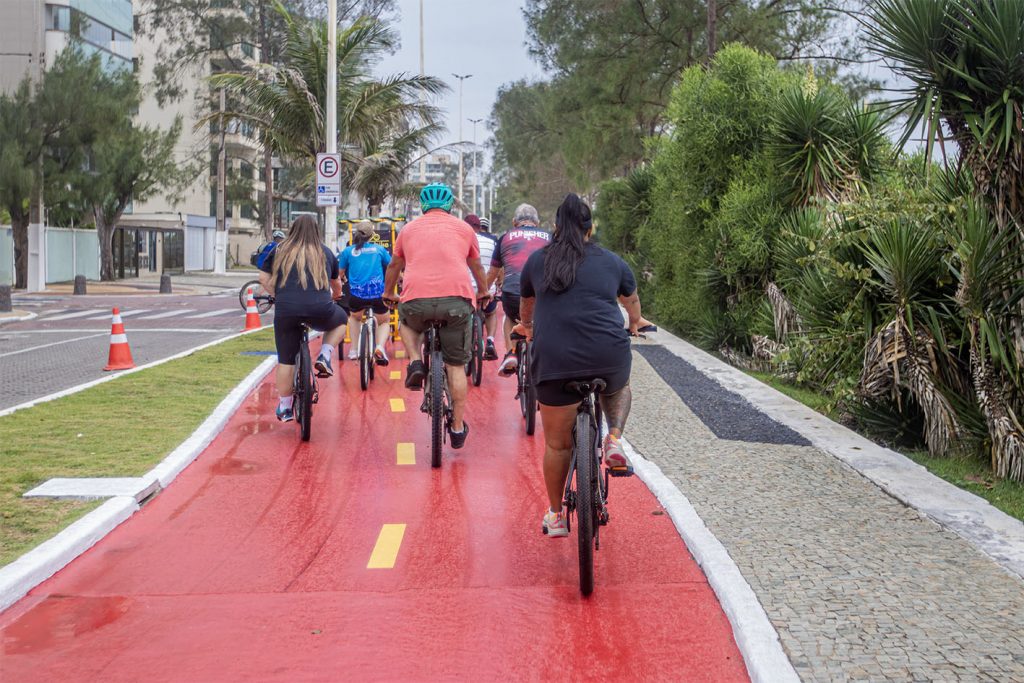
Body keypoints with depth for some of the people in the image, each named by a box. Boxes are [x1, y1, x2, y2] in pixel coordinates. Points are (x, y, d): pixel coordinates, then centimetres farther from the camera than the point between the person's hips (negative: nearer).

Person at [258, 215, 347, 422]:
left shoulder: (279, 251, 14)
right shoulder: (325, 253, 16)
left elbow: (264, 278, 11)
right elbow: (337, 285, 29)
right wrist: (335, 296, 51)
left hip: (286, 311, 1)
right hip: (320, 311, 0)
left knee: (286, 360, 13)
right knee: (341, 320, 32)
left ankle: (284, 407, 18)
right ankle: (324, 356, 11)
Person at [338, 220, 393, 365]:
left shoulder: (347, 251, 9)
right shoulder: (379, 249, 11)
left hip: (357, 295, 1)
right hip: (378, 293, -1)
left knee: (354, 317, 33)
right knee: (384, 322, 23)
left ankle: (354, 350, 24)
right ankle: (380, 346, -6)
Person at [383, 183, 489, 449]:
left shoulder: (409, 229, 20)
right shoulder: (463, 228, 19)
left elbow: (394, 265, 32)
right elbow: (476, 266, 32)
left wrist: (388, 293, 51)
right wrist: (483, 292, 51)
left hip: (416, 298, 1)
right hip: (456, 297, 0)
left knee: (406, 323, 35)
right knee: (456, 366, 10)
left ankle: (415, 362, 9)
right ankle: (458, 428, 13)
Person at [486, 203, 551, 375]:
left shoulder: (506, 237, 21)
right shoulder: (549, 237, 23)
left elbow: (492, 273, 33)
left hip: (513, 292, 0)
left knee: (510, 318, 32)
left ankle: (510, 353, 11)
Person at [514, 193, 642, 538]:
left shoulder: (537, 261, 16)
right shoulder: (612, 262, 16)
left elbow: (526, 306, 34)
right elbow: (631, 300, 36)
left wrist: (527, 327, 56)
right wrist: (635, 324, 57)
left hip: (554, 360, 0)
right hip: (609, 355, 0)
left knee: (557, 443, 13)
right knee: (619, 390, 35)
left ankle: (555, 516, 24)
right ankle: (614, 440, 11)